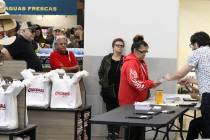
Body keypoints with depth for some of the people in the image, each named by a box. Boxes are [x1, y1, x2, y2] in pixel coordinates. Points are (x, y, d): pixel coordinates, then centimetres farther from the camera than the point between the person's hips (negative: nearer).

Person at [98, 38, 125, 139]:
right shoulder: (106, 59, 5)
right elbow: (100, 72, 12)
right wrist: (102, 82, 4)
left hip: (120, 90, -3)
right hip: (108, 90, 3)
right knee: (109, 111, 8)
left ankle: (116, 131, 7)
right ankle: (110, 131, 15)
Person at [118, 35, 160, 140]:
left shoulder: (141, 62, 15)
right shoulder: (131, 63, -17)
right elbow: (134, 82, -26)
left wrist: (152, 84, 6)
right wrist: (151, 83, -27)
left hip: (138, 101, 10)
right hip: (130, 102, -10)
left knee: (140, 129, 11)